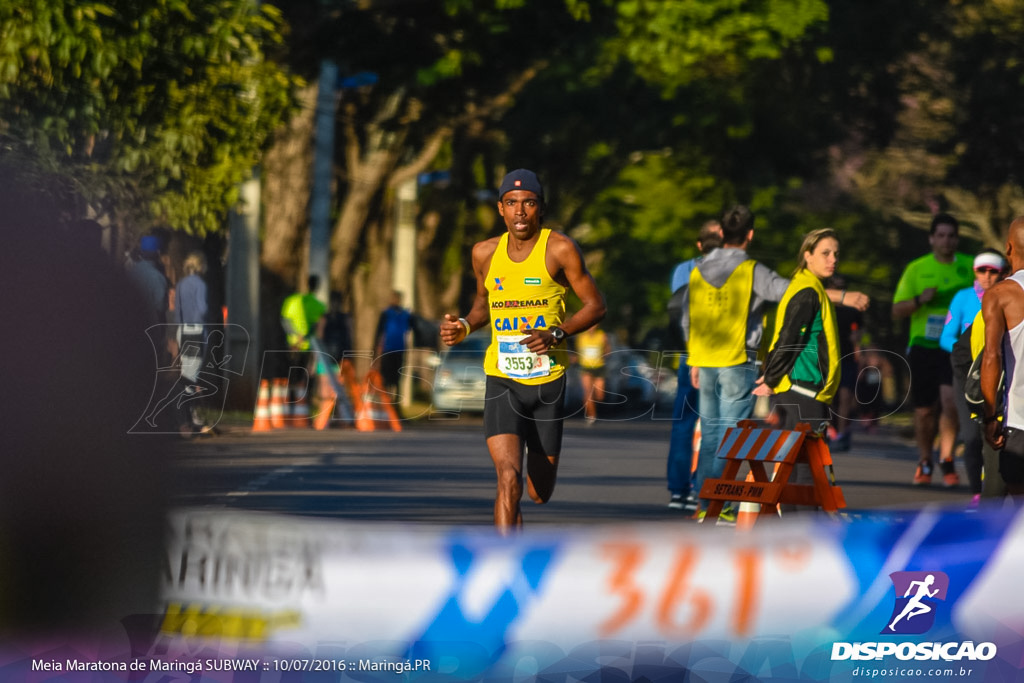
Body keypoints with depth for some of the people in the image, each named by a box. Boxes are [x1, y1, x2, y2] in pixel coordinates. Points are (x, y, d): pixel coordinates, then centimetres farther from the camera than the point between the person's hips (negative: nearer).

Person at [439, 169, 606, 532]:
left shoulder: (559, 249, -6)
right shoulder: (485, 253, 4)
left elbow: (595, 305, -2)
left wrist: (556, 334, -17)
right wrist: (465, 325, 0)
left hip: (548, 380, -1)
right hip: (502, 379, 1)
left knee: (539, 493, 11)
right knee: (508, 478, -20)